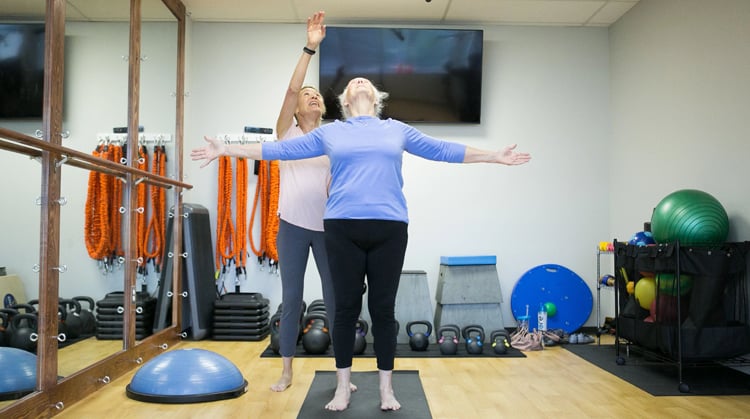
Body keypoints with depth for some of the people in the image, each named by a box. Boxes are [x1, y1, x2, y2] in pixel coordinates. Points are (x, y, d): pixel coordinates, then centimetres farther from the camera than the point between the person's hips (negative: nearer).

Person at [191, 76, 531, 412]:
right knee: (346, 308, 4)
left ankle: (386, 388, 17)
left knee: (383, 309, 5)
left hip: (389, 229, 0)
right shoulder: (329, 132, 14)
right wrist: (225, 150, 13)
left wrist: (496, 156, 16)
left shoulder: (398, 130, 16)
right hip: (343, 229, 0)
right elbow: (281, 150, 15)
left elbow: (443, 150, 18)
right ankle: (343, 387, 17)